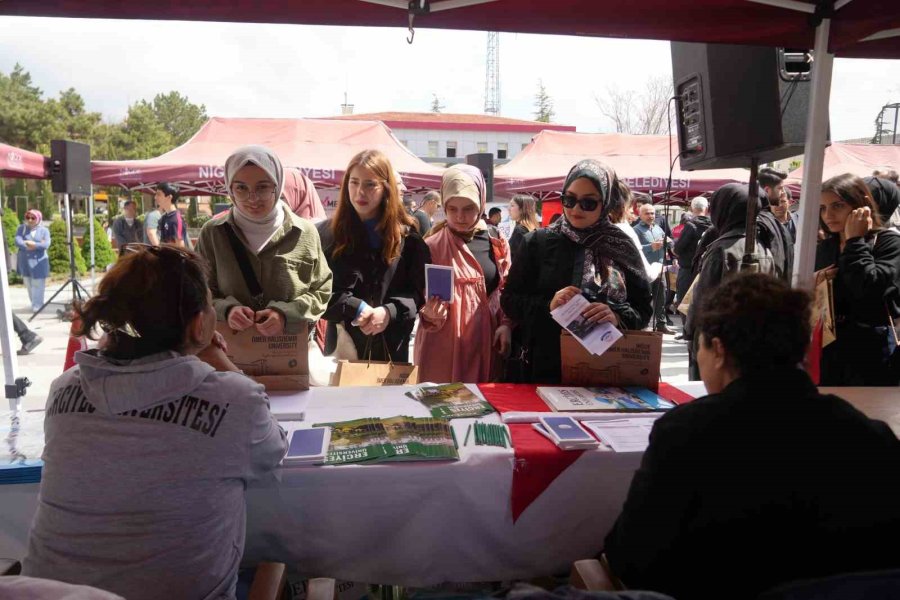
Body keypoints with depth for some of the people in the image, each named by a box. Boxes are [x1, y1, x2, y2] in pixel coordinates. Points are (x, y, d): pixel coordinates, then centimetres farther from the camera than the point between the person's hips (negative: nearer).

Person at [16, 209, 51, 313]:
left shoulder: (44, 230, 0)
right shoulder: (21, 228, 4)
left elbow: (46, 244, -14)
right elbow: (18, 241, -12)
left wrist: (33, 244, -18)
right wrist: (37, 245, -19)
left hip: (38, 261, -3)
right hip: (25, 261, 3)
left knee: (37, 284, -3)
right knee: (29, 284, 10)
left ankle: (37, 306, 2)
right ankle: (35, 304, 23)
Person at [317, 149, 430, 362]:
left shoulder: (407, 236, 5)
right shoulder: (327, 233, 4)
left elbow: (418, 292, 1)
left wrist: (389, 312, -17)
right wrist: (355, 309, -15)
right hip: (342, 346, 0)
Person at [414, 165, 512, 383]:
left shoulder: (496, 241, 5)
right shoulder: (431, 247, -4)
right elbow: (422, 301, -2)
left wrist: (506, 324, -3)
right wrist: (430, 314, -22)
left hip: (486, 341, 3)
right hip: (444, 345, -3)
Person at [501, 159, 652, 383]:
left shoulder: (622, 247, 2)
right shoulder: (538, 242, 0)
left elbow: (644, 309, 3)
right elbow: (509, 300, 0)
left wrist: (617, 317, -18)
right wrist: (548, 305, -18)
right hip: (546, 366, 0)